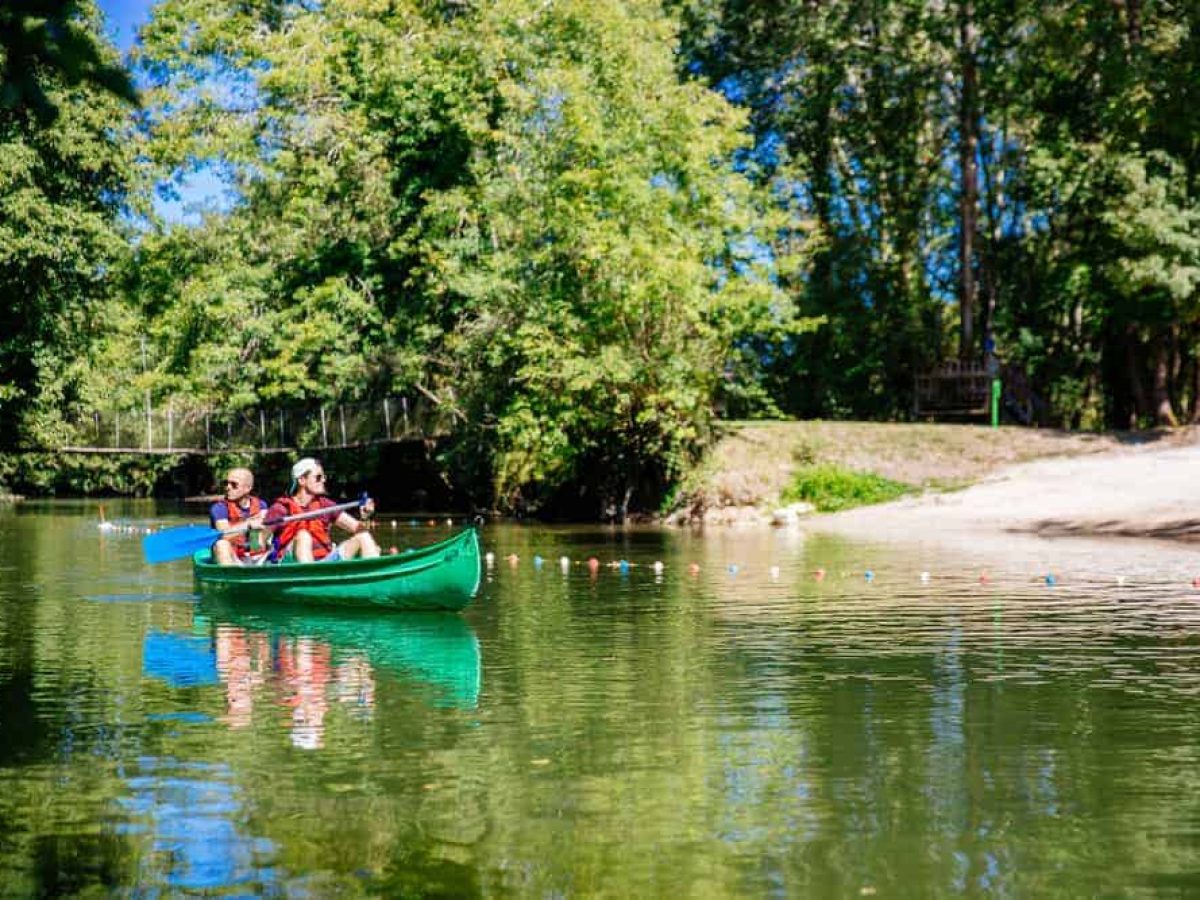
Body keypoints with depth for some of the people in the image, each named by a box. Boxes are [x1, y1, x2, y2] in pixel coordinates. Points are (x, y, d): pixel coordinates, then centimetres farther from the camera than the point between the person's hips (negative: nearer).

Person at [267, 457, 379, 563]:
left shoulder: (324, 505, 14)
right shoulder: (282, 508, -1)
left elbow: (356, 527, 7)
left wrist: (364, 517, -13)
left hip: (325, 560, 5)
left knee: (363, 536, -5)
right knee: (303, 535, -32)